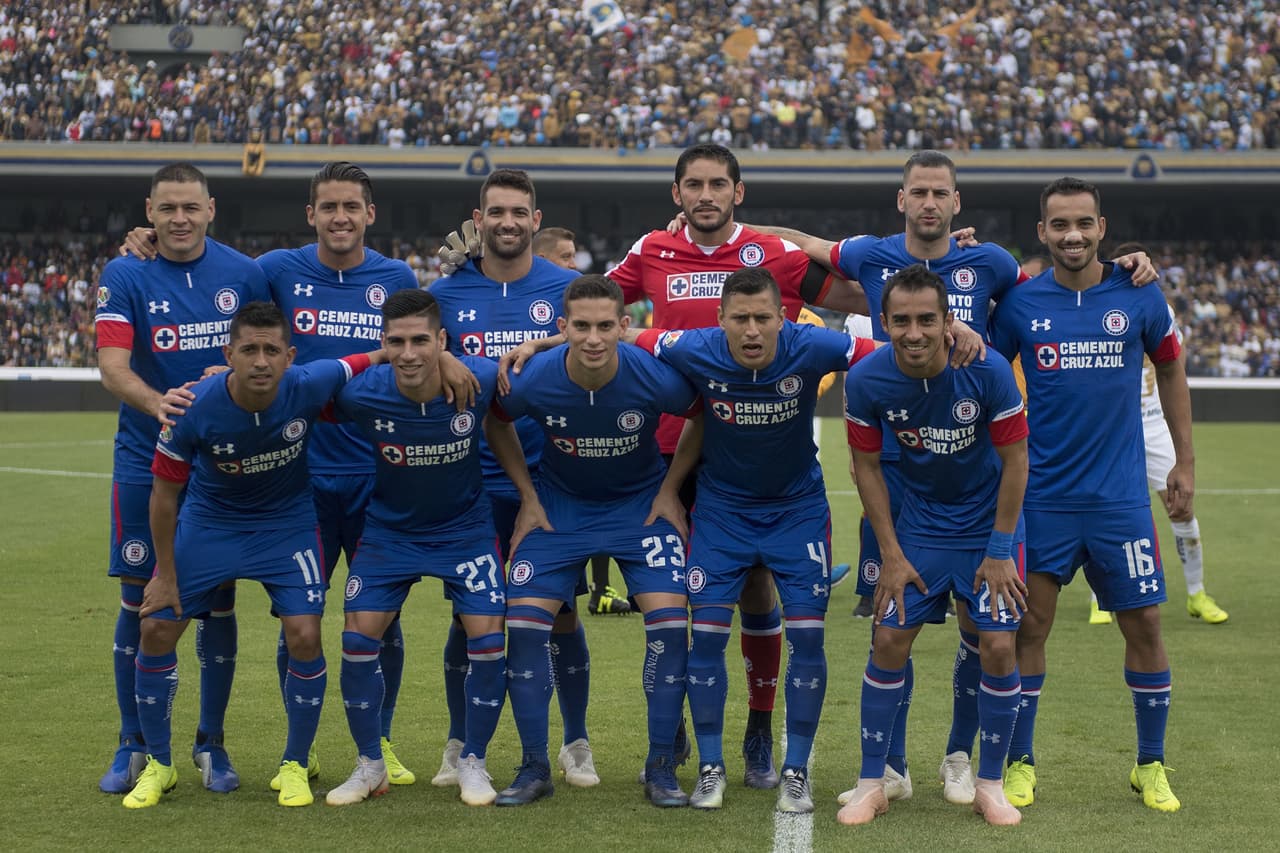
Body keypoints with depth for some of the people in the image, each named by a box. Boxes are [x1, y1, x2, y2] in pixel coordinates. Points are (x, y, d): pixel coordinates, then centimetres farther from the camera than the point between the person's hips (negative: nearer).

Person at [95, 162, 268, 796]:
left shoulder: (244, 274, 1)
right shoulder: (124, 277, -5)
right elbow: (112, 366, -16)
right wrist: (156, 402, -35)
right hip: (145, 463, -1)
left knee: (219, 600, 5)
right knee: (139, 598, 2)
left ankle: (211, 745, 19)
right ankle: (133, 746, 16)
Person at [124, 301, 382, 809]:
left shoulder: (309, 387, -27)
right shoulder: (194, 409, -27)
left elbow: (379, 358, -8)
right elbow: (165, 490, -13)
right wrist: (165, 573, -8)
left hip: (287, 524, 0)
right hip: (208, 522, 0)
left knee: (305, 637, -13)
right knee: (156, 630, -5)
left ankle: (294, 767, 10)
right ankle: (158, 765, 17)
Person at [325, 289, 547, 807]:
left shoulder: (479, 379, -23)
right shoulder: (360, 394, -26)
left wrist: (529, 498, 0)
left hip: (465, 526, 0)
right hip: (389, 527, 0)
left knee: (488, 639, -10)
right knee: (358, 637, -7)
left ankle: (473, 763, 12)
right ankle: (370, 765, 14)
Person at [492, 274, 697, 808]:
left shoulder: (656, 378, -27)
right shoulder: (533, 380, -25)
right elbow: (495, 422, -1)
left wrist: (672, 491, -1)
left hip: (640, 504, -1)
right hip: (561, 505, 1)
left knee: (669, 619, -16)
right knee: (523, 620, -11)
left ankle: (661, 769, -2)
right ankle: (534, 768, 3)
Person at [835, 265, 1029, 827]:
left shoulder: (988, 371, -24)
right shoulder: (866, 381, -18)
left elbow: (1014, 459, -12)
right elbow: (867, 466, -5)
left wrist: (1000, 550, -11)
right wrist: (892, 556, -6)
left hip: (990, 521, -1)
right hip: (919, 521, 1)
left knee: (999, 646, -9)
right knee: (889, 640, -5)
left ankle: (991, 783, 9)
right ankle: (872, 782, 9)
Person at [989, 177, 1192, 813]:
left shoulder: (1138, 296, -1)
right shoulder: (1020, 303, -3)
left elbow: (1170, 371, 12)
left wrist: (1185, 461, 11)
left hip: (1120, 494, 1)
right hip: (1041, 494, -1)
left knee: (1143, 624, 3)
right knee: (1028, 626, 0)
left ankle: (1151, 766, 18)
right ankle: (1019, 763, 14)